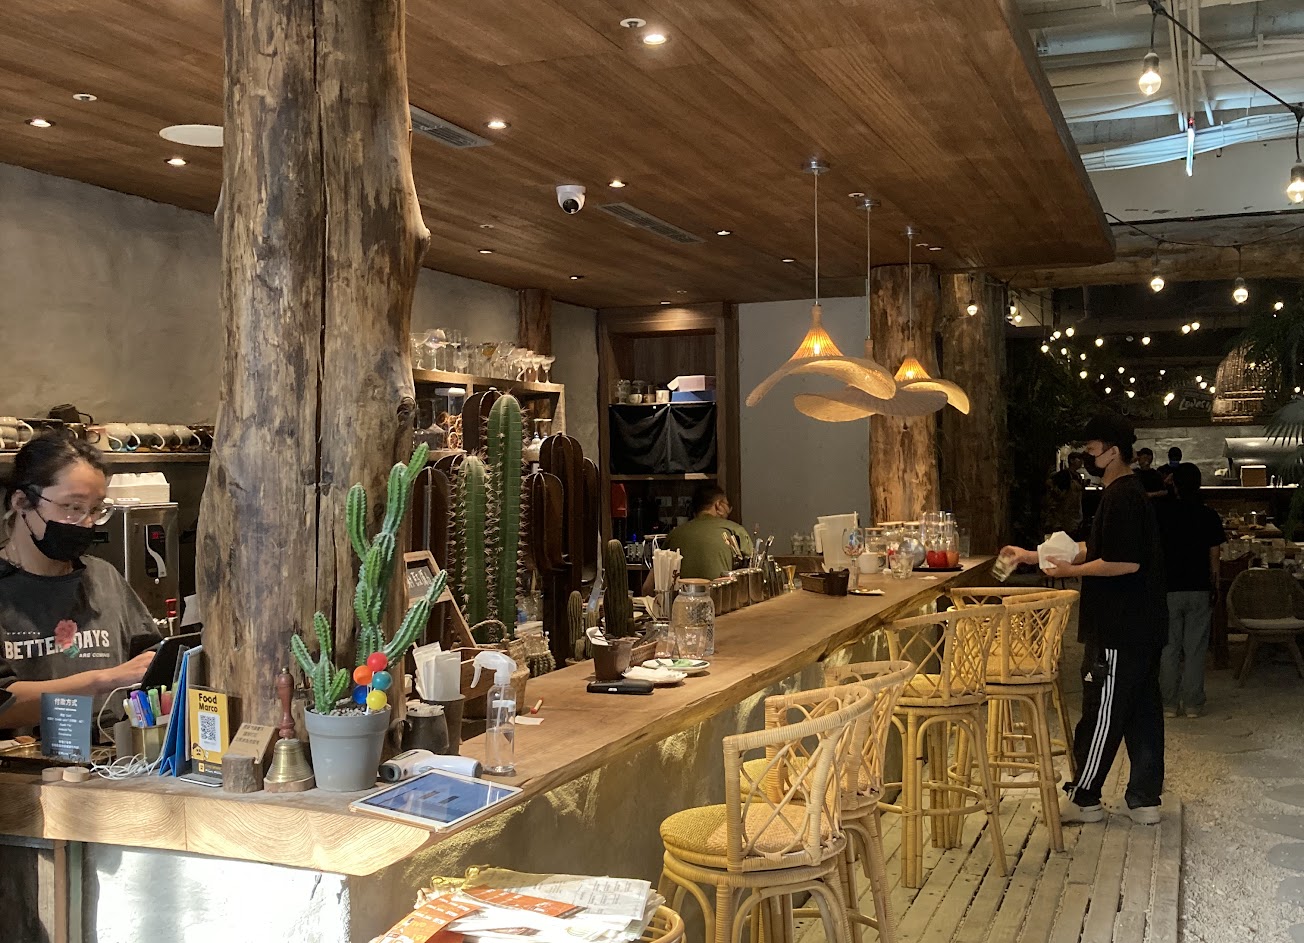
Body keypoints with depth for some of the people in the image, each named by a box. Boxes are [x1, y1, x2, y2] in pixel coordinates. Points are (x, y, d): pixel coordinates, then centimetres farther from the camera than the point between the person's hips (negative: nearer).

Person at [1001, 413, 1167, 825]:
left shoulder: (1120, 498, -18)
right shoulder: (1130, 493, 15)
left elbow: (1126, 562, -25)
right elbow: (1095, 549, 22)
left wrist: (1072, 571, -13)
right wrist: (1035, 556, 19)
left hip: (1119, 630, -10)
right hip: (1142, 625, 10)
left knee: (1103, 712, 0)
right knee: (1142, 710, 12)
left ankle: (1084, 798, 11)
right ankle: (1145, 800, 19)